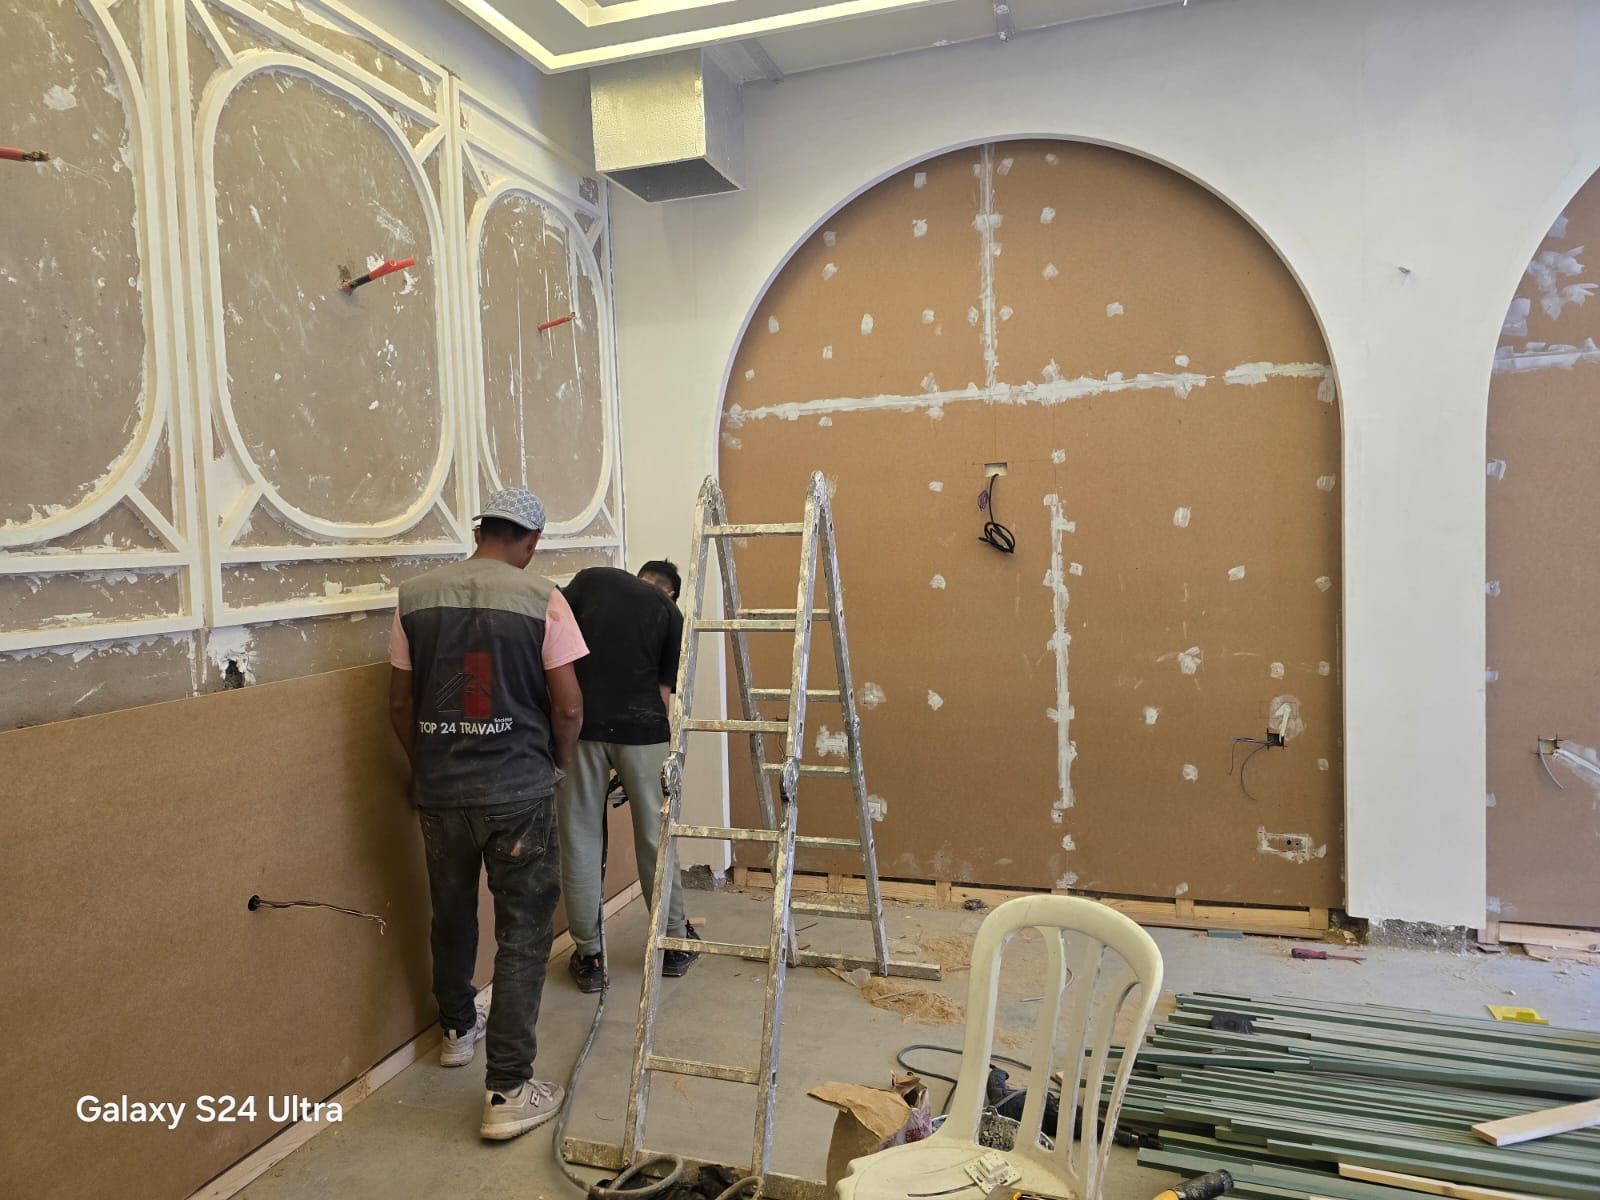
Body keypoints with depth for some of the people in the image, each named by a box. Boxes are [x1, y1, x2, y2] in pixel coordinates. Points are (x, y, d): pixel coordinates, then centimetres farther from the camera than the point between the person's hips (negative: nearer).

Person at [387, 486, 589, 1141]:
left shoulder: (415, 597, 1)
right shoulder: (542, 598, -10)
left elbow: (400, 703, 6)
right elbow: (568, 705, -10)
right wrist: (559, 766, 8)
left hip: (439, 792, 4)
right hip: (518, 792, -4)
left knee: (452, 917, 23)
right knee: (522, 934, 6)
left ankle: (458, 1029, 46)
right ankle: (508, 1090, 9)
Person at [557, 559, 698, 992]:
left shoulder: (591, 578, 13)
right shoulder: (671, 612, 13)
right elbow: (665, 692, 9)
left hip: (579, 724, 0)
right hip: (641, 728, 0)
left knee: (579, 838, 12)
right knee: (655, 836, 15)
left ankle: (588, 956, 21)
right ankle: (674, 942, 29)